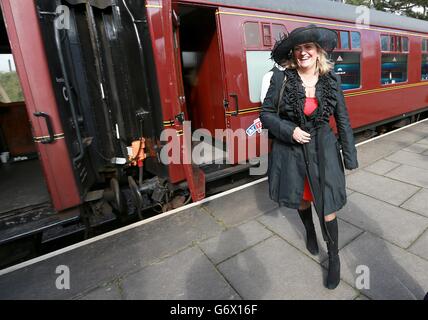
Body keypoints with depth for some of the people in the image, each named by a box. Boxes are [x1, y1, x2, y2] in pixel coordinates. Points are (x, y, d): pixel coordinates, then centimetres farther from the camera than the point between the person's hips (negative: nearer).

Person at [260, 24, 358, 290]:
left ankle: (334, 256, 29)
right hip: (292, 150, 0)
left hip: (323, 150, 0)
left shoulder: (332, 80, -2)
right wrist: (290, 130, -18)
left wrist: (350, 156, 2)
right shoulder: (282, 80, -8)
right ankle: (310, 231, 52)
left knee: (327, 206, 2)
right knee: (302, 198, 20)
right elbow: (266, 114, -3)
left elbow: (343, 120, 2)